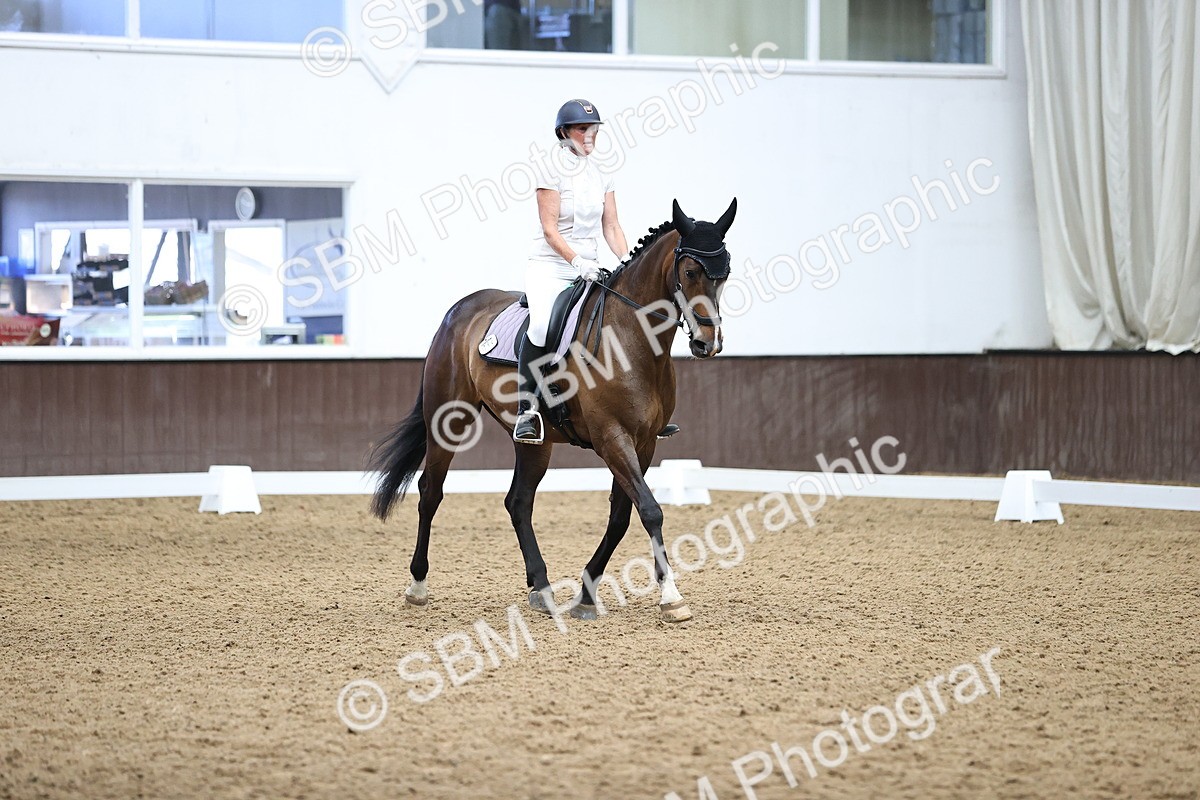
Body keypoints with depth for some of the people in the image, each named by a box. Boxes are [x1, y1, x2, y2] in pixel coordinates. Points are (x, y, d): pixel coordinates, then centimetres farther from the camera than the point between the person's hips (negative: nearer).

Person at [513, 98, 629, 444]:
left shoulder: (601, 177, 12)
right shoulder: (553, 173, -6)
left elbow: (611, 227, 11)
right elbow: (550, 230, -12)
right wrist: (577, 262, -23)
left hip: (588, 269, 6)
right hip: (550, 266, -6)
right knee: (542, 324, -31)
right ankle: (526, 410, -27)